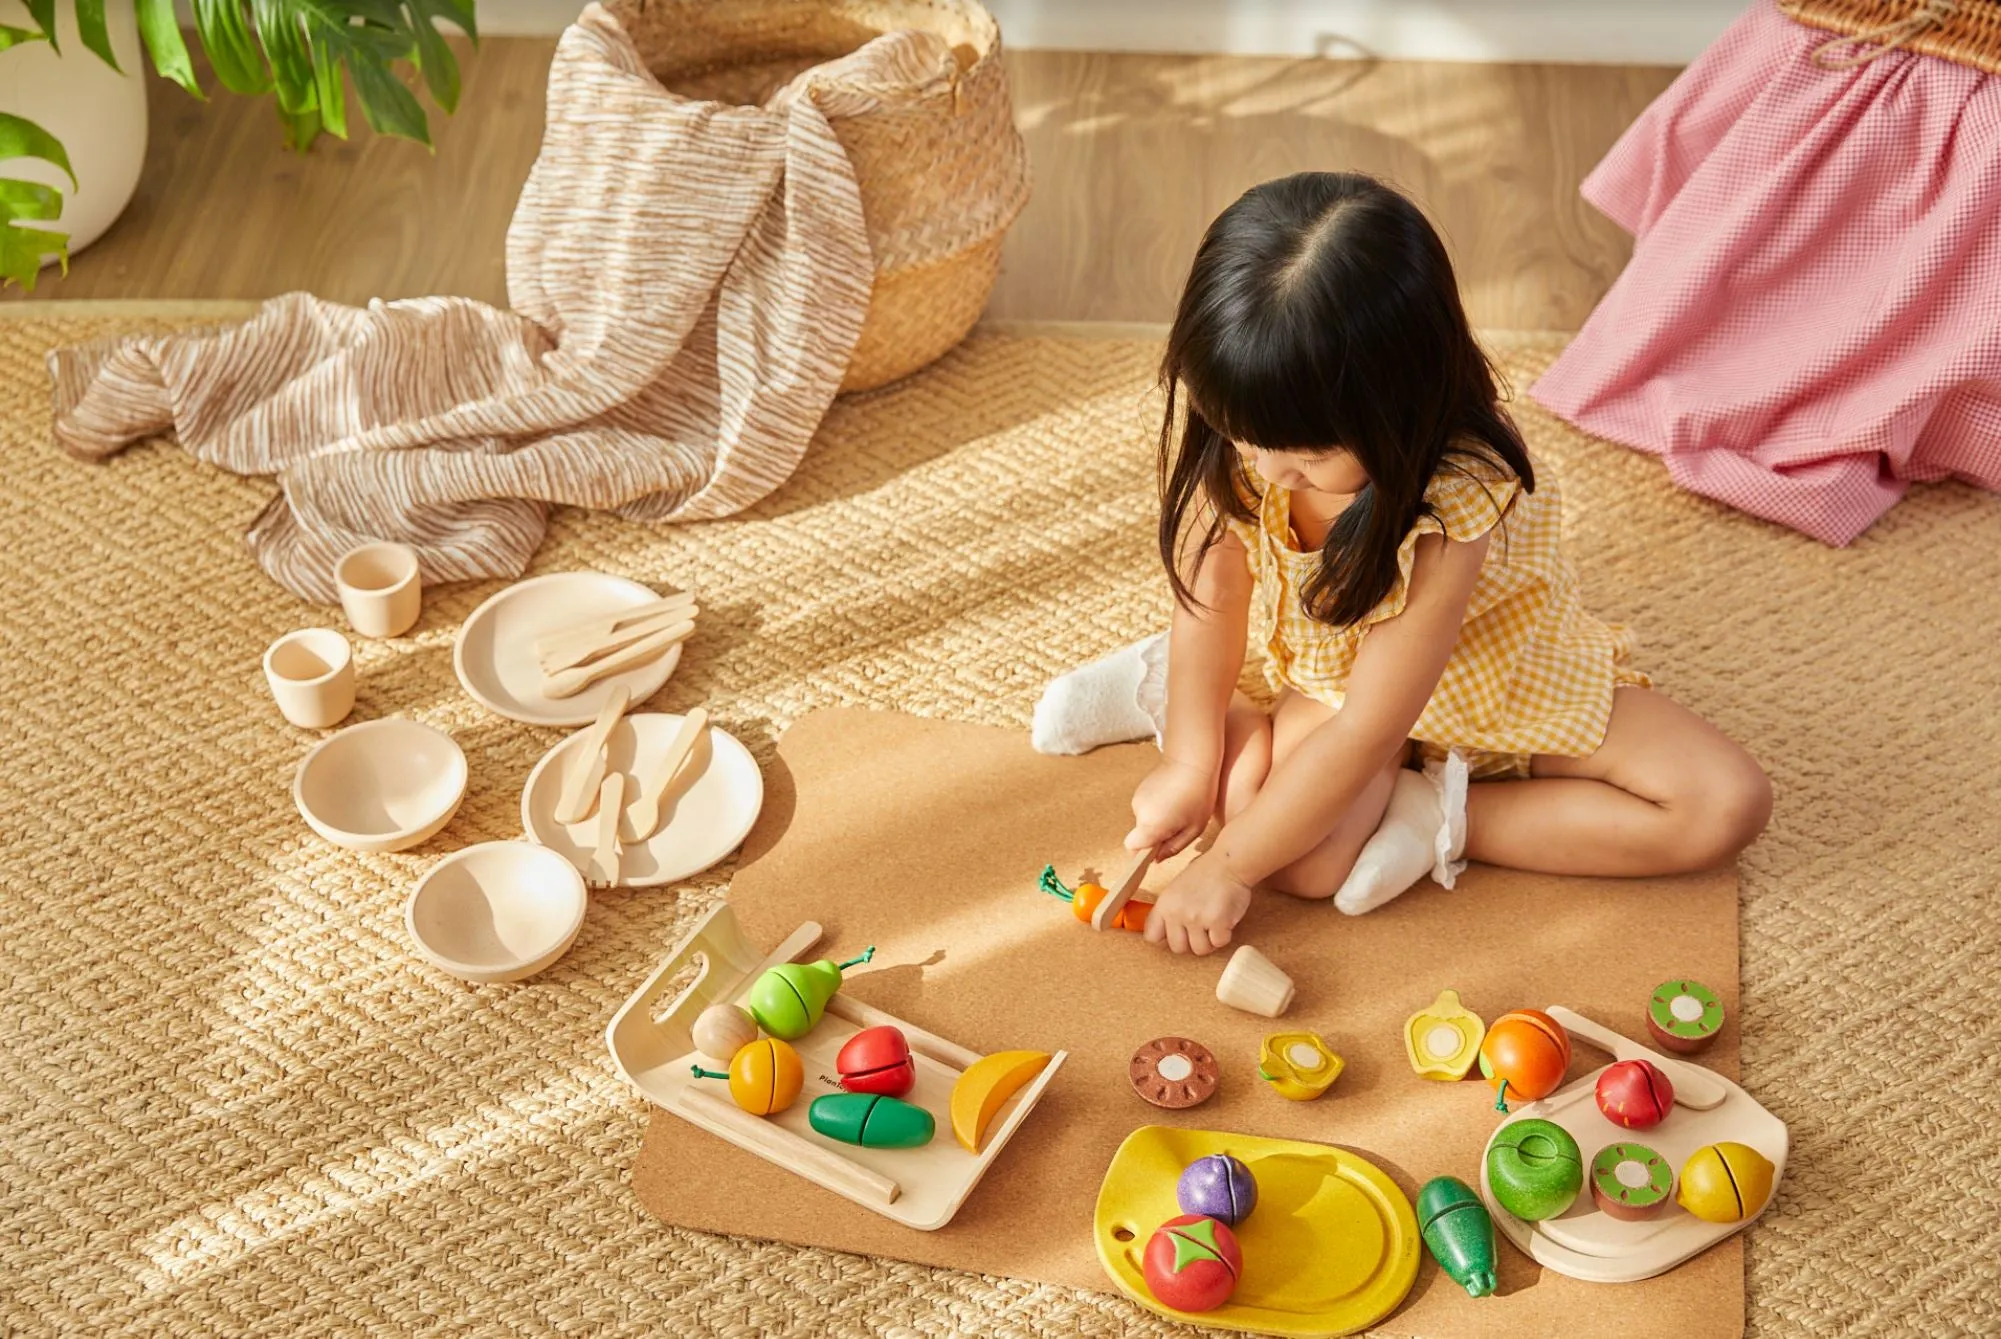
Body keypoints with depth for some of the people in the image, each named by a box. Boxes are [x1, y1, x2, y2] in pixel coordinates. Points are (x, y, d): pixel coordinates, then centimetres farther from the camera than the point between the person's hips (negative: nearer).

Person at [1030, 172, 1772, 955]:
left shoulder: (1454, 505, -39)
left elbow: (1366, 732, -34)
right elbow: (1213, 594, -16)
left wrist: (1228, 867, -29)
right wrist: (1190, 763, -15)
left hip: (1487, 681, -1)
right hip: (1331, 670, 2)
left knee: (1727, 805, -17)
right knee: (1304, 857, -27)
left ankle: (1437, 816, -13)